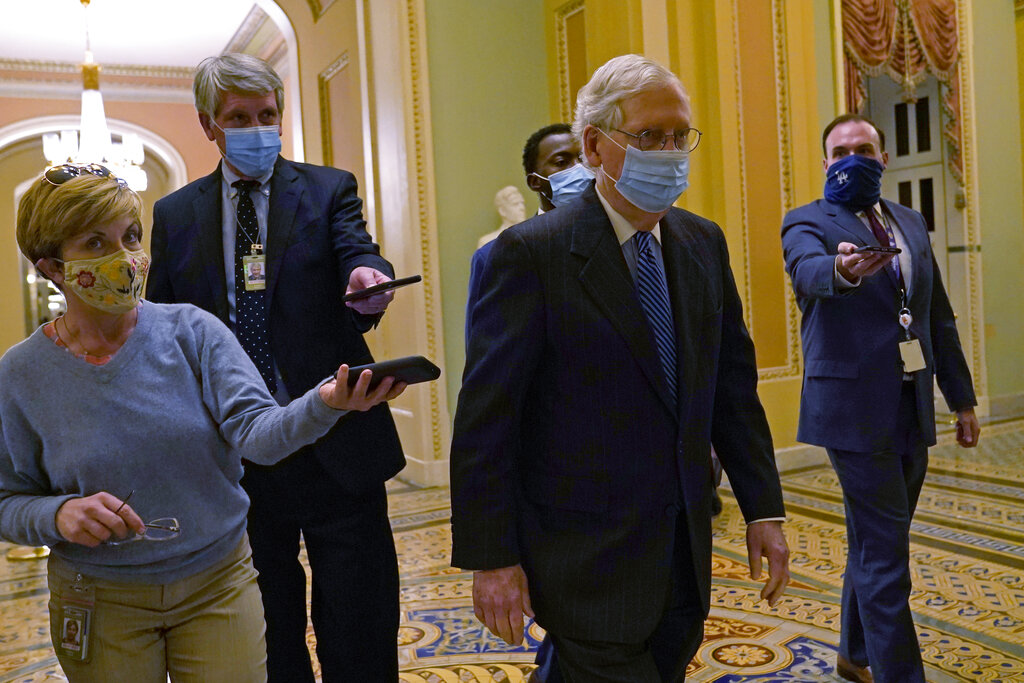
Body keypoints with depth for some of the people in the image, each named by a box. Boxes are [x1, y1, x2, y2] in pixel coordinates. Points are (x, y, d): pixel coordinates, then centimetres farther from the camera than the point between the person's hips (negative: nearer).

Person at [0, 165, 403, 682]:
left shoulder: (192, 330, -10)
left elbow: (255, 431, -20)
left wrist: (323, 403, -40)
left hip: (219, 583, 0)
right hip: (101, 601, 1)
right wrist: (57, 515, -21)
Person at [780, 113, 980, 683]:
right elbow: (808, 269, -28)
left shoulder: (911, 223, 15)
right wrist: (841, 269, -51)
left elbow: (940, 317, 18)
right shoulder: (808, 222, -3)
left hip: (912, 409, 6)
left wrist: (962, 398, 17)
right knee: (884, 550, -5)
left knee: (878, 542, 16)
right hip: (856, 407, -6)